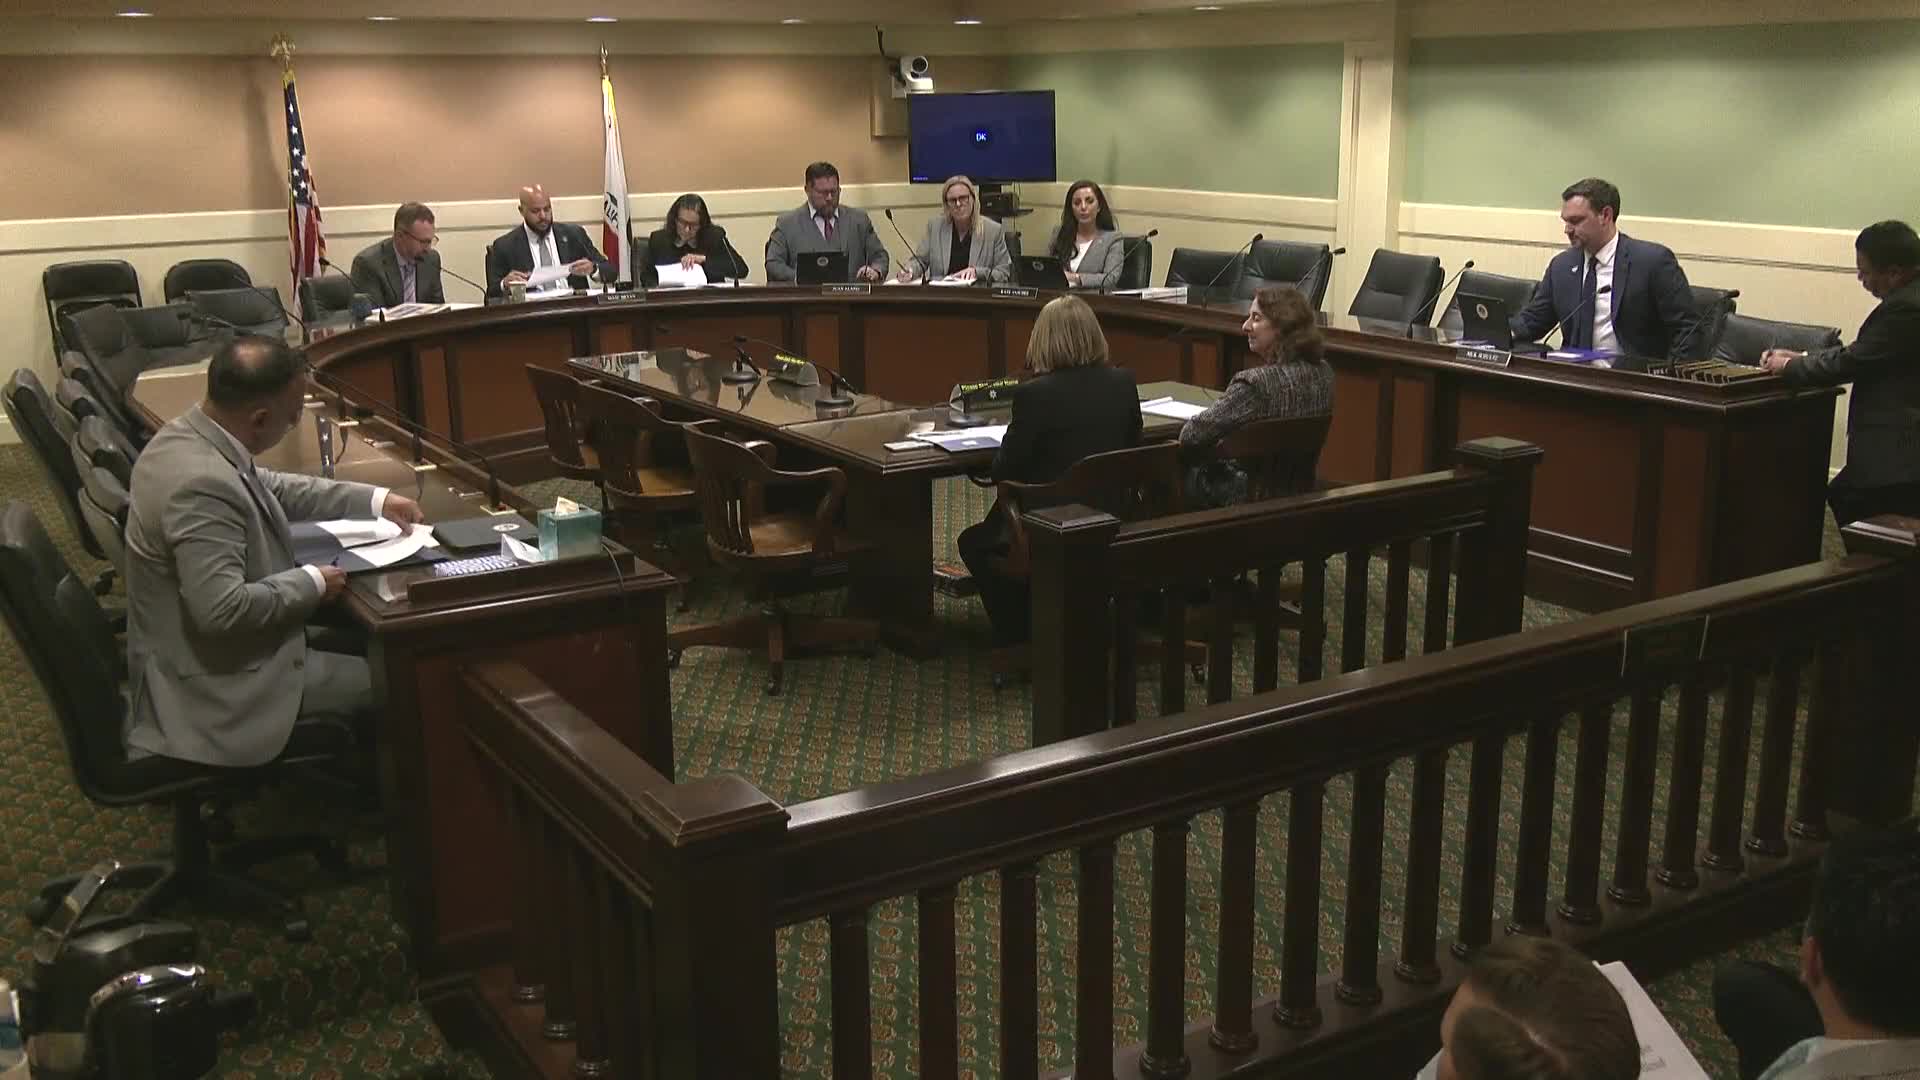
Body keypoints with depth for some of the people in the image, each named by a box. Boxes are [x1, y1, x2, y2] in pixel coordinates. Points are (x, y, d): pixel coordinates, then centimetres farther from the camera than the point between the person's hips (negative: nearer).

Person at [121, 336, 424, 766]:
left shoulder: (187, 435, -3)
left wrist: (374, 500, 8)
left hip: (197, 649, 10)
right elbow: (223, 610, -36)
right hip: (217, 678, -10)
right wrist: (312, 583, -20)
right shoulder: (202, 483, -33)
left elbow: (270, 489, 14)